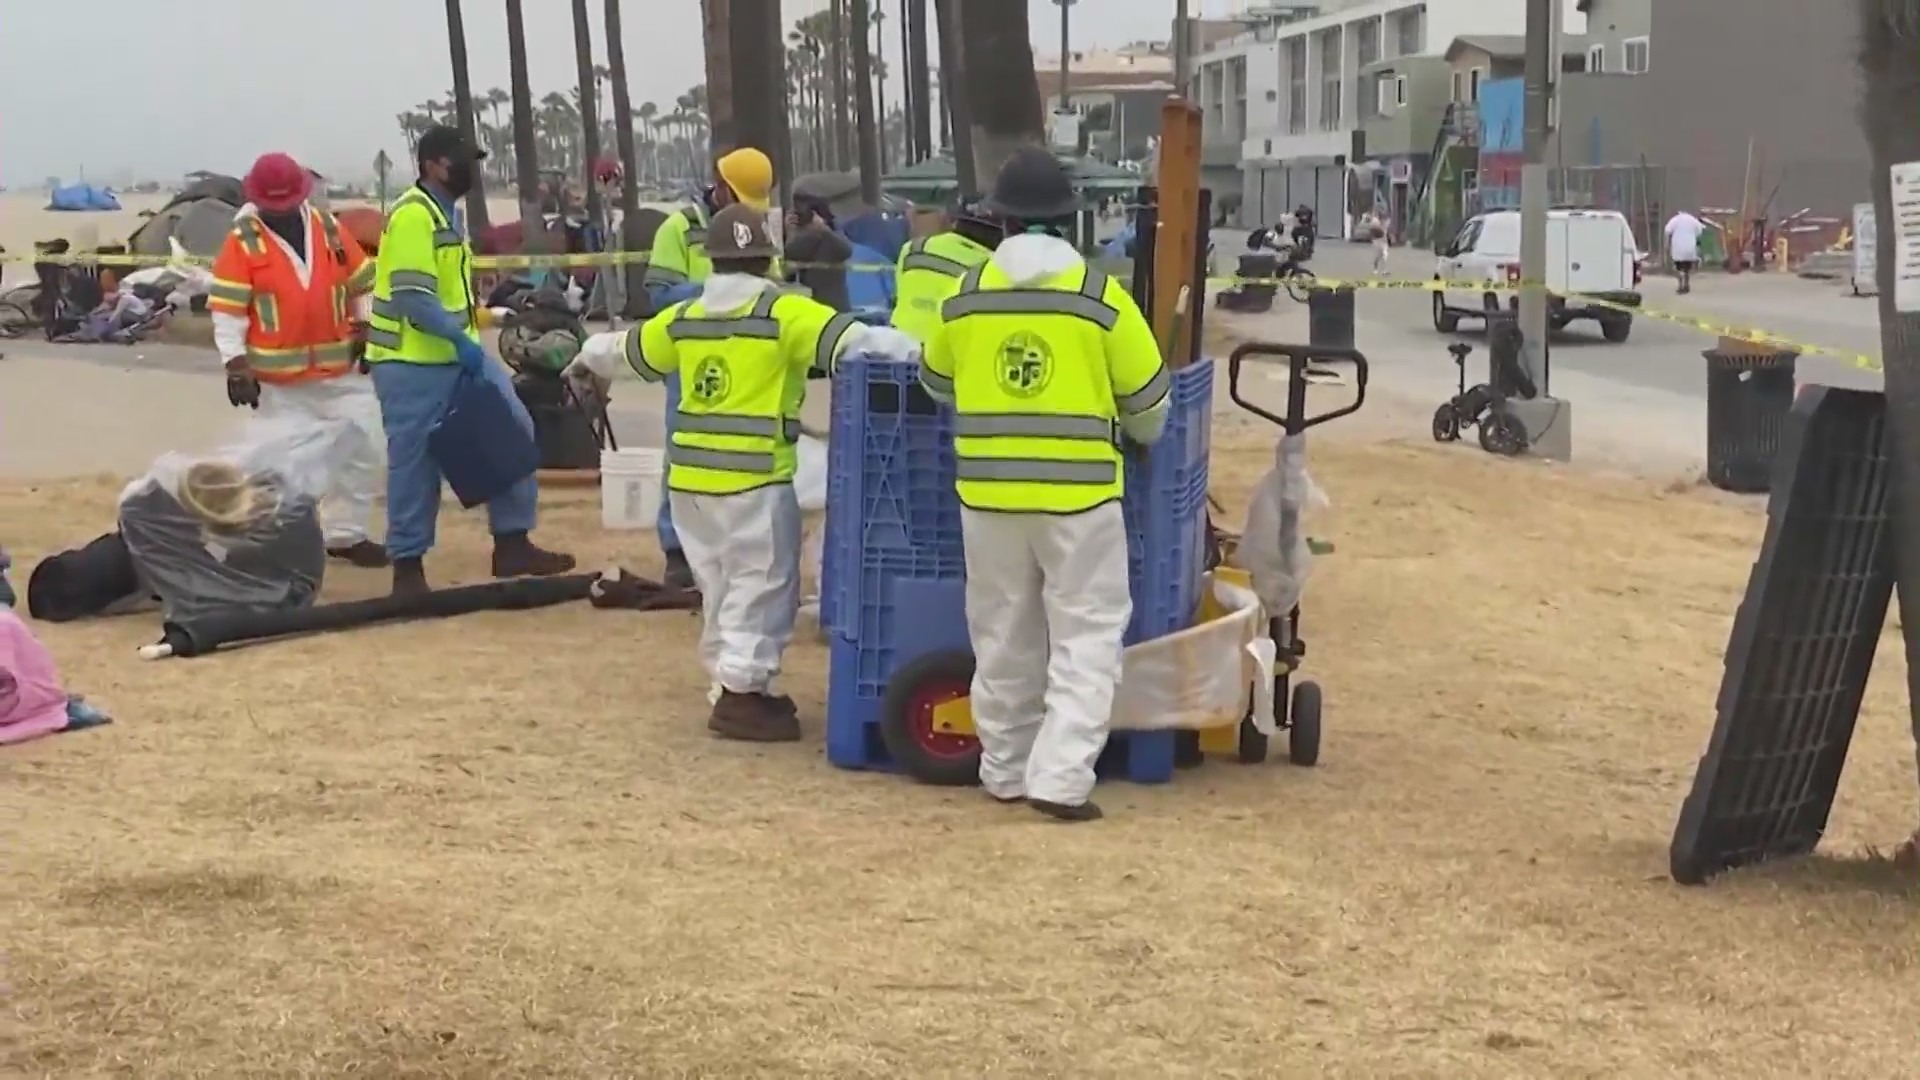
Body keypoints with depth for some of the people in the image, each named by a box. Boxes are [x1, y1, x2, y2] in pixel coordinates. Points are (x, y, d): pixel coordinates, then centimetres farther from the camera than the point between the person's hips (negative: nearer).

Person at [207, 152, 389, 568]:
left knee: (363, 450, 8)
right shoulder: (243, 241, -7)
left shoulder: (329, 228, 3)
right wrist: (236, 365, -15)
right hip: (278, 377, -4)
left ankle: (346, 534, 21)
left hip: (341, 368, 4)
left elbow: (362, 283, 14)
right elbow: (226, 308, -9)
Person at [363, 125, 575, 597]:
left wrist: (465, 341, 17)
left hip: (456, 354, 9)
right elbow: (411, 296, -24)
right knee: (415, 465, -2)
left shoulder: (449, 213, 13)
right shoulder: (412, 215, -17)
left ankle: (512, 544, 9)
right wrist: (460, 340, -24)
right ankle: (408, 565, 11)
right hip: (412, 363, -9)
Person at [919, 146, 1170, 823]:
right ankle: (1060, 777, -5)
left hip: (987, 491, 3)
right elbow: (1147, 397, 2)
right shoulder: (1100, 296, -7)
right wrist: (1139, 436, 24)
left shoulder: (965, 296, 2)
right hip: (1078, 492, -3)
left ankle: (1006, 769, 24)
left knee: (1005, 638, 15)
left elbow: (936, 381, 18)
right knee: (1086, 637, 3)